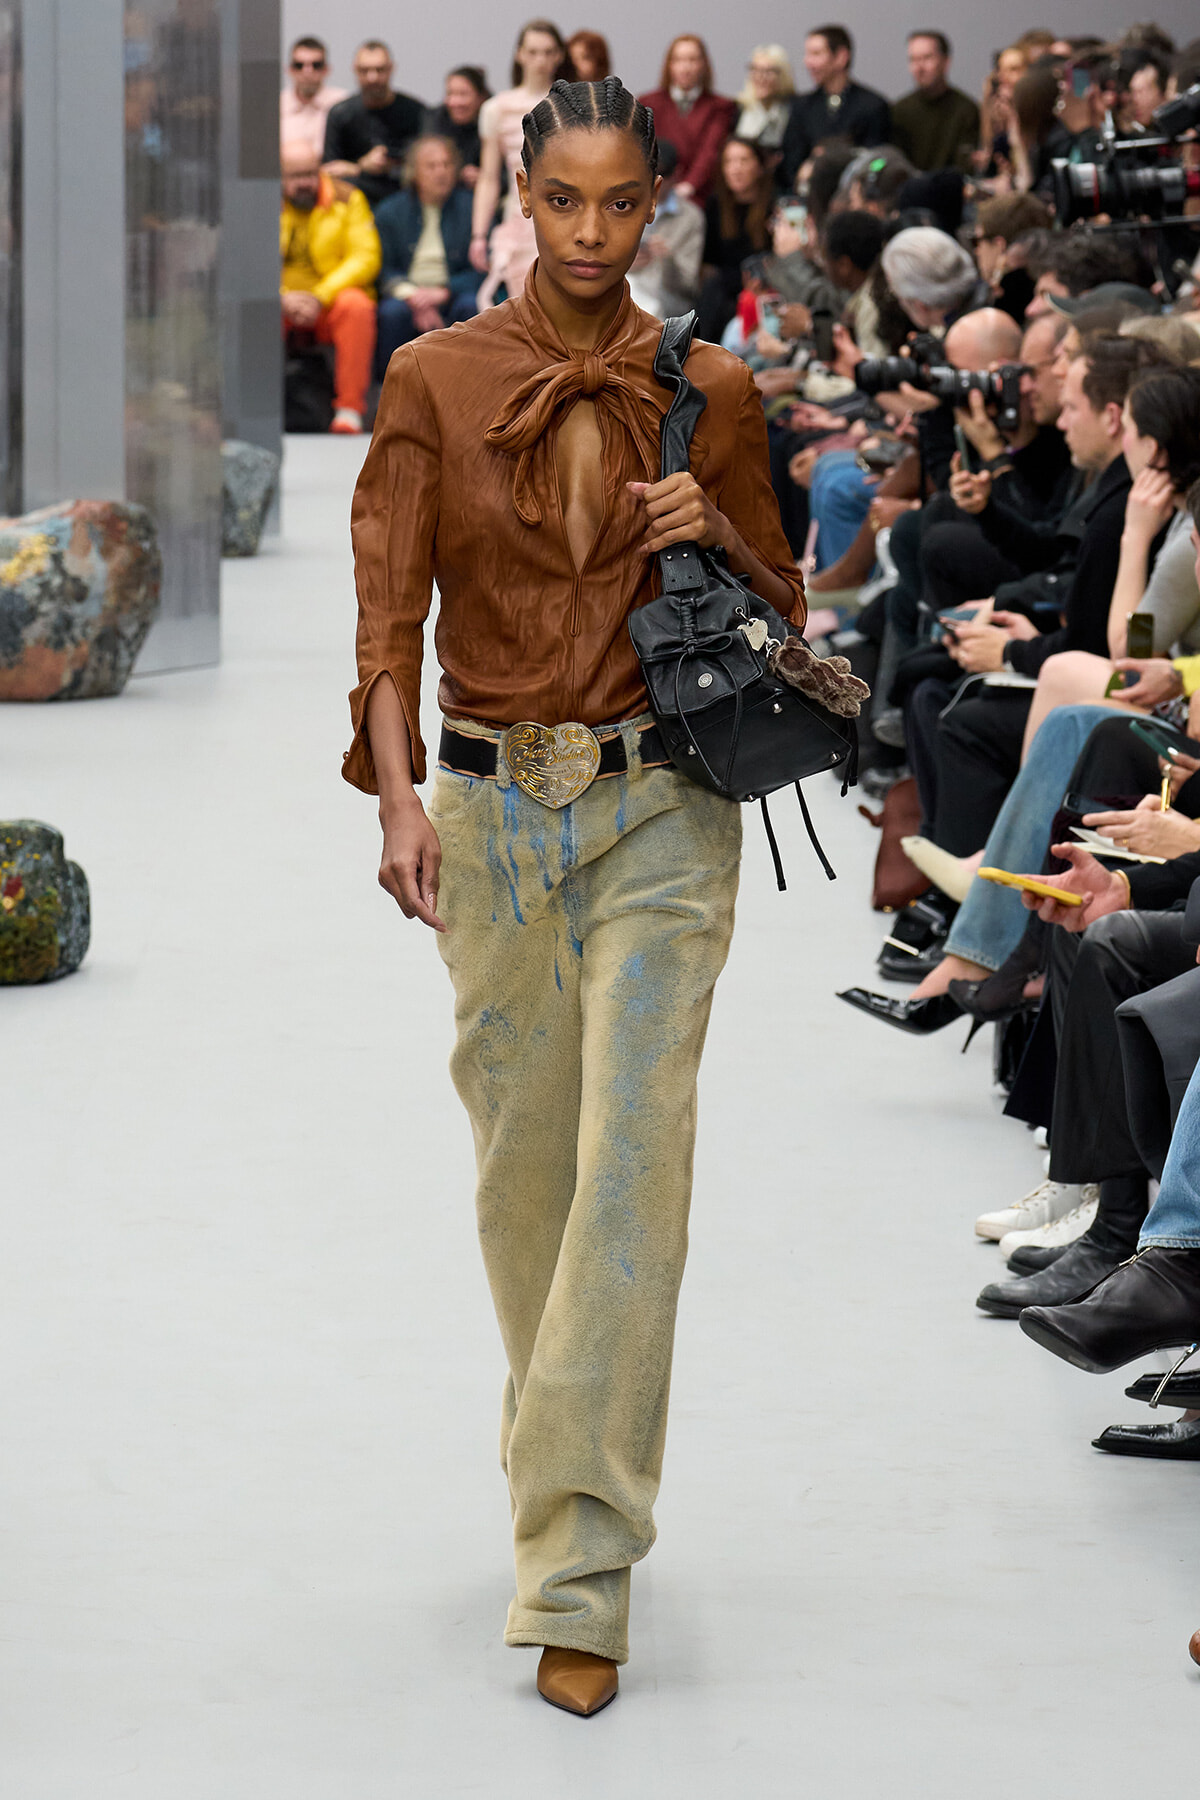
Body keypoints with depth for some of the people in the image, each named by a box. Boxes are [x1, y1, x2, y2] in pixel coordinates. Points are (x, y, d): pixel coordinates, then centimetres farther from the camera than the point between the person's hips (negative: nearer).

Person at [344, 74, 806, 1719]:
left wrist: (715, 534, -10)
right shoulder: (437, 380, 1)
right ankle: (562, 1449, 36)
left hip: (659, 809, -1)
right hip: (490, 807, 1)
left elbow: (782, 607, 12)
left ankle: (580, 1570, -10)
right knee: (522, 1161, 10)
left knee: (633, 1163, -11)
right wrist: (398, 792, -19)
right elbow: (390, 603, -5)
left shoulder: (708, 392, 3)